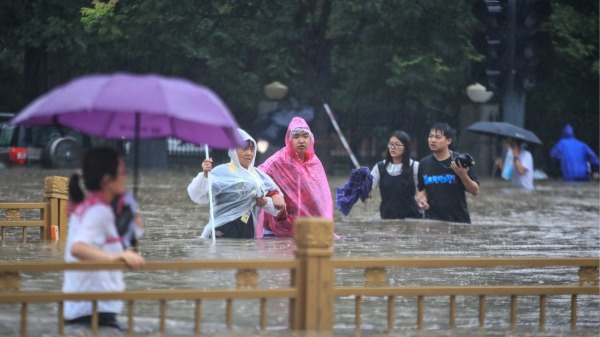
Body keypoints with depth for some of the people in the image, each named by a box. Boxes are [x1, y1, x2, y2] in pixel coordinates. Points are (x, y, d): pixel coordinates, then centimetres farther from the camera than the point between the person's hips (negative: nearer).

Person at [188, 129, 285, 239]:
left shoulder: (257, 175, 13)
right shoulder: (223, 172, -5)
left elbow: (276, 208, 18)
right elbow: (199, 196, -18)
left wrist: (265, 202, -3)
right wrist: (205, 175, -35)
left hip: (249, 234, 6)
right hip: (225, 233, -6)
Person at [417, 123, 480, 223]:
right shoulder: (424, 163, 5)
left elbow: (475, 191, -5)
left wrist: (463, 175, -21)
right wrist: (422, 198, -3)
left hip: (459, 221, -3)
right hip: (432, 221, 3)